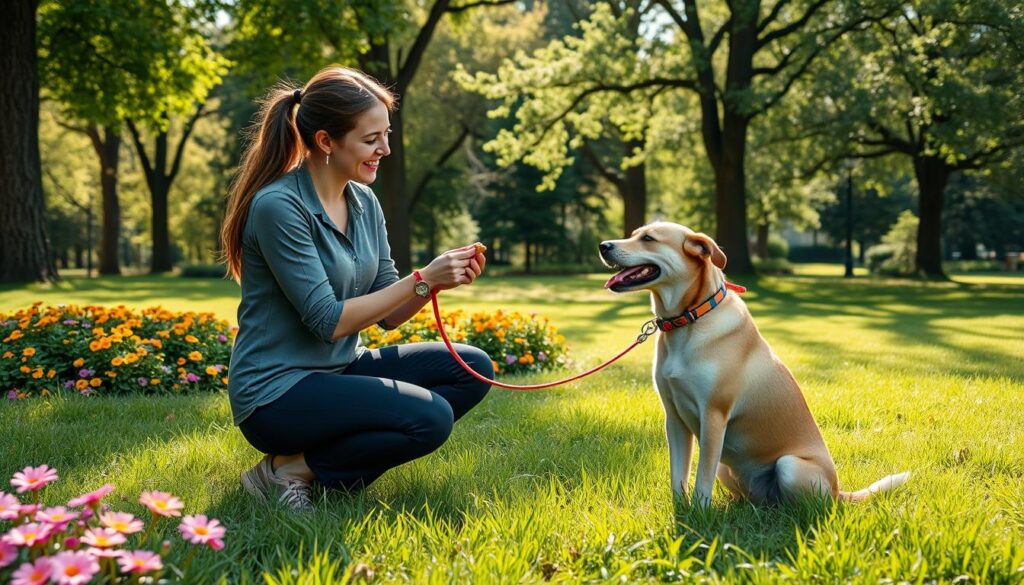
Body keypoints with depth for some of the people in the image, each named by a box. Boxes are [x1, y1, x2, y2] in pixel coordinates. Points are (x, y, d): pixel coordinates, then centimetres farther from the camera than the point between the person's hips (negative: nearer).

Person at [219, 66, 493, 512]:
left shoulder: (365, 203, 6)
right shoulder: (279, 206, -18)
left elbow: (388, 315, 8)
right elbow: (328, 321, -20)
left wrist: (439, 281, -10)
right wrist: (423, 279, -20)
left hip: (340, 371, 9)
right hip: (276, 392, -8)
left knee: (472, 370, -2)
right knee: (430, 417, -24)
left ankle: (344, 463, -1)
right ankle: (289, 468, -7)